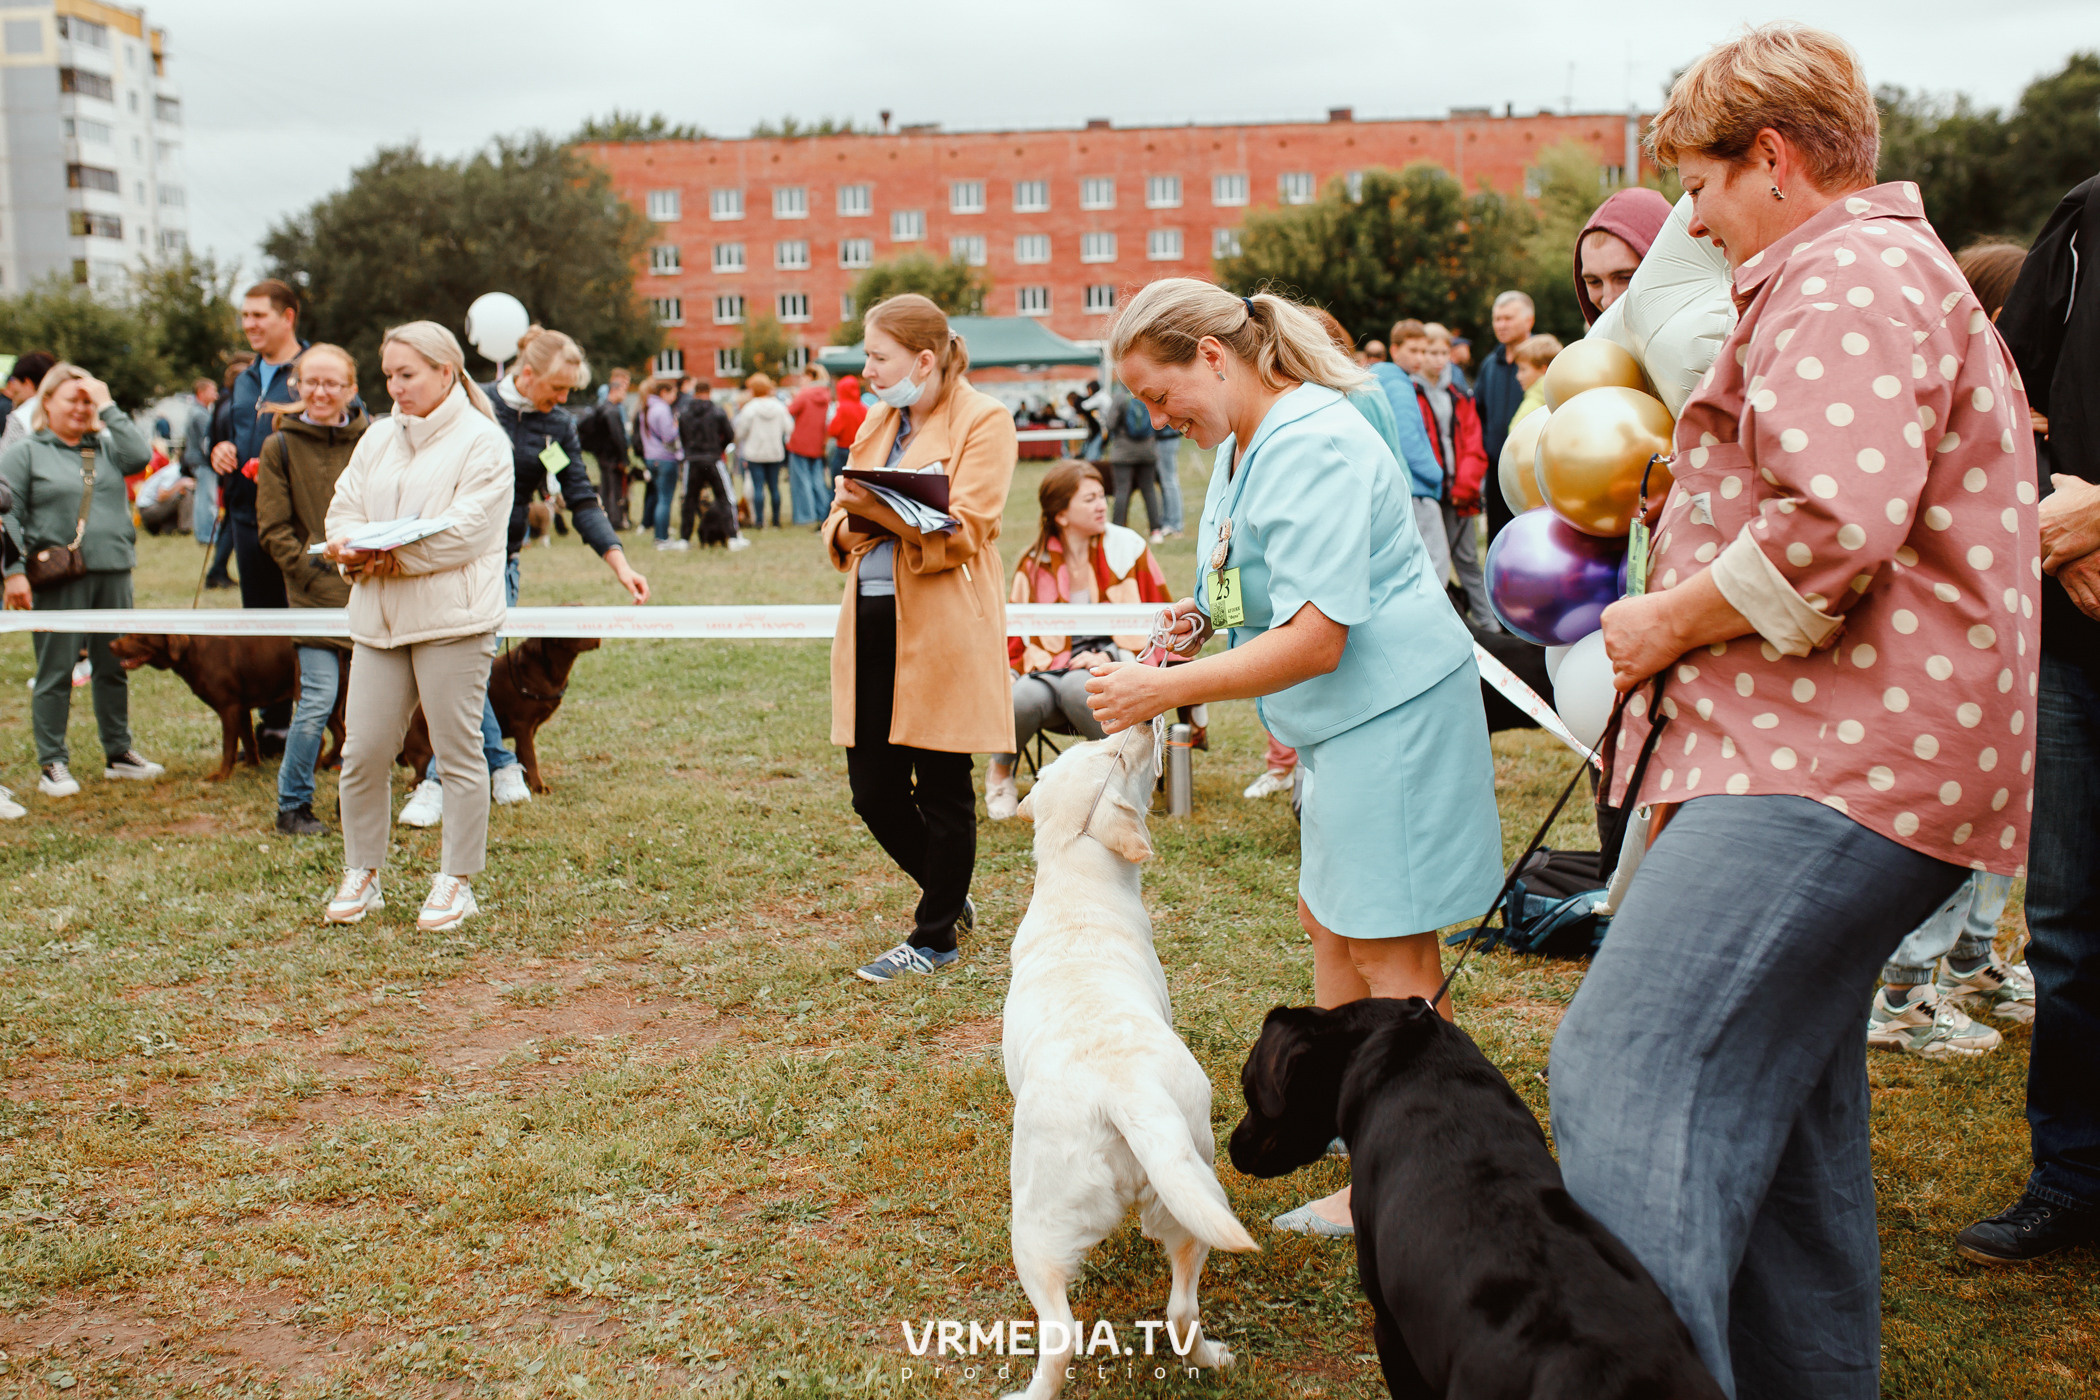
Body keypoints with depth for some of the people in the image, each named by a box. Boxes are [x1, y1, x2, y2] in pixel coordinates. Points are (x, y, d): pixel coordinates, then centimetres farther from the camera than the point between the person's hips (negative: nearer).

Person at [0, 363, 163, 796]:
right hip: (58, 579, -4)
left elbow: (139, 456, -7)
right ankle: (52, 763, 7)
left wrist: (108, 408, -2)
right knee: (55, 672, 0)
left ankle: (118, 753, 23)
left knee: (114, 668, 12)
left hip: (113, 573, 4)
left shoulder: (106, 446, 13)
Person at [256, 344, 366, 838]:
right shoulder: (280, 447, 3)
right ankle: (292, 806, 6)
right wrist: (311, 571, -11)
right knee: (318, 699, -8)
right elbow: (273, 528, 0)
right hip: (314, 592, -3)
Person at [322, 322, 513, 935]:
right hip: (379, 618, 6)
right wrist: (350, 547, -9)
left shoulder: (483, 442, -4)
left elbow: (463, 532, -14)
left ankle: (455, 883, 12)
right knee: (363, 751, 3)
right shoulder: (379, 437, 18)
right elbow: (344, 507, 14)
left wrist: (387, 557, -14)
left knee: (457, 751, 1)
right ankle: (361, 876, 17)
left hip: (453, 619, -6)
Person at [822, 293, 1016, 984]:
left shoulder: (983, 420, -4)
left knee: (941, 788, 3)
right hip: (872, 622, 7)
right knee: (872, 789, 7)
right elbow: (842, 525, 18)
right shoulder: (877, 421, 18)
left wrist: (883, 510, -26)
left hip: (943, 632, -7)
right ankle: (949, 897, 30)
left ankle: (935, 936, 19)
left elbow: (964, 531, -14)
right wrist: (851, 521, -5)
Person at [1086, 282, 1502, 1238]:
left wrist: (1164, 689, -25)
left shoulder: (1311, 448, -23)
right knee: (1327, 916, 19)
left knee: (1387, 948, -4)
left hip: (1392, 708, -11)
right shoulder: (1239, 441, 9)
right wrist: (1208, 615, 4)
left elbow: (1314, 640, -28)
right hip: (1345, 715, 11)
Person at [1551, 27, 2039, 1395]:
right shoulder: (1900, 270, 27)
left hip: (1830, 765, -11)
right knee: (1779, 1103, 14)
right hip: (1850, 760, 11)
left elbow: (1834, 529, -25)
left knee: (1628, 1065, -20)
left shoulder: (1841, 280, -9)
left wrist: (1665, 622, -11)